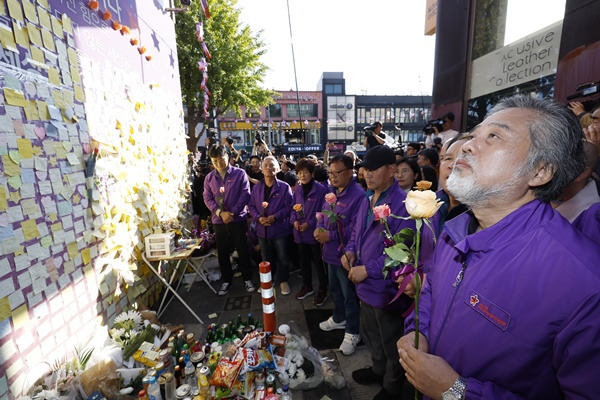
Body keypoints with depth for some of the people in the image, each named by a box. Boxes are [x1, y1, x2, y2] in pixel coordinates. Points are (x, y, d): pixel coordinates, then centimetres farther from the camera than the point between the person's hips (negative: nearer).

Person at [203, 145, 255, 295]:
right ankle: (227, 280, 30)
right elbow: (207, 198, 3)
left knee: (243, 250, 5)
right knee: (222, 253, 11)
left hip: (238, 219, -3)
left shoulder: (240, 173, -4)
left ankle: (247, 278, 25)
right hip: (218, 221, 3)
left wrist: (233, 212, -14)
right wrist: (220, 213, -12)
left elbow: (245, 195, -8)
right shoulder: (209, 178, 7)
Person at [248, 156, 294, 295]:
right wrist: (258, 217, -11)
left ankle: (283, 281, 30)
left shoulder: (284, 187, -7)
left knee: (282, 258, 8)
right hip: (262, 229, 4)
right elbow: (251, 205, 7)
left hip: (280, 229, -3)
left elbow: (288, 207, -10)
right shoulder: (256, 187, 6)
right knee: (266, 258, 18)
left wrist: (275, 217, -20)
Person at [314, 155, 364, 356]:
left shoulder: (359, 195, -21)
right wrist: (319, 229, -4)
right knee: (335, 290, 26)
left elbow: (356, 229, -25)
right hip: (330, 252, 8)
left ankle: (352, 333, 31)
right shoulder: (331, 192, 6)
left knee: (349, 296, 10)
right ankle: (338, 319, 49)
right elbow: (324, 216, 15)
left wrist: (331, 235, -23)